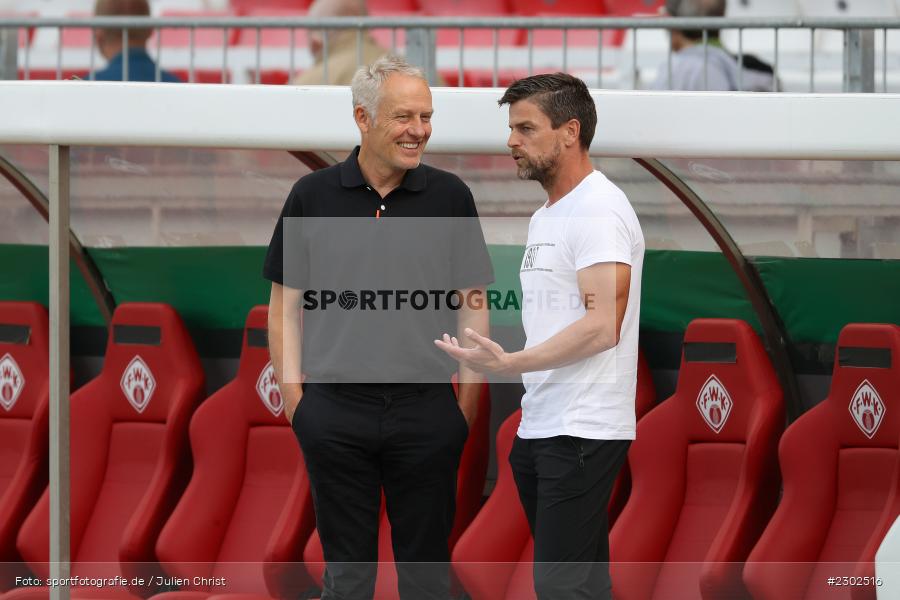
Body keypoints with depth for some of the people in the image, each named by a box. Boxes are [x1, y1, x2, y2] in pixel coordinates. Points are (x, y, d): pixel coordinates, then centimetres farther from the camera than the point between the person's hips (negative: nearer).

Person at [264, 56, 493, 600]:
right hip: (337, 411, 0)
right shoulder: (313, 197, 2)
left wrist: (468, 405, 0)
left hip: (426, 410, 0)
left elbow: (473, 305, 6)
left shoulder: (450, 197, 2)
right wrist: (295, 400, -1)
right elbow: (286, 305, 6)